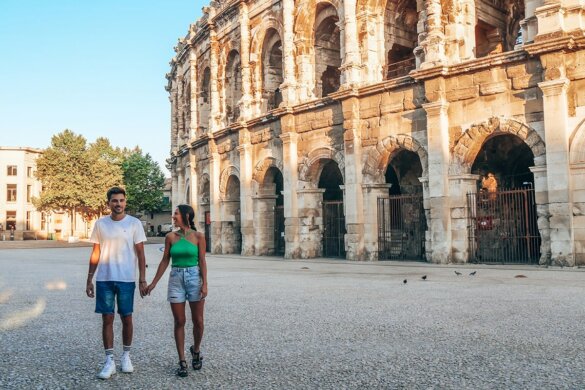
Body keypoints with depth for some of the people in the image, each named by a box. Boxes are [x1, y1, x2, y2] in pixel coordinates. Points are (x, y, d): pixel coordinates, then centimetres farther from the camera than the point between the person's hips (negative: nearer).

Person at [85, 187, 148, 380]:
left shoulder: (134, 223, -3)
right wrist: (89, 280, 7)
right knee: (107, 319, 3)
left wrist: (143, 280, -6)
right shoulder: (100, 223, 4)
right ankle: (109, 362, 11)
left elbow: (140, 253, -1)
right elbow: (95, 253, 9)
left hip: (126, 279, -1)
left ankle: (126, 356, 25)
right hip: (104, 279, 2)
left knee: (126, 319, 8)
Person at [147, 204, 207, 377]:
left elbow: (202, 261, -3)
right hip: (176, 279, 1)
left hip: (194, 278, -1)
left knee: (198, 321, 4)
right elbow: (165, 261, 7)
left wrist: (204, 284, -10)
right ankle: (182, 361, 13)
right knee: (179, 322, 3)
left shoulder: (198, 236, -2)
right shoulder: (170, 237, 3)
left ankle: (196, 351, 31)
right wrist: (154, 283, 6)